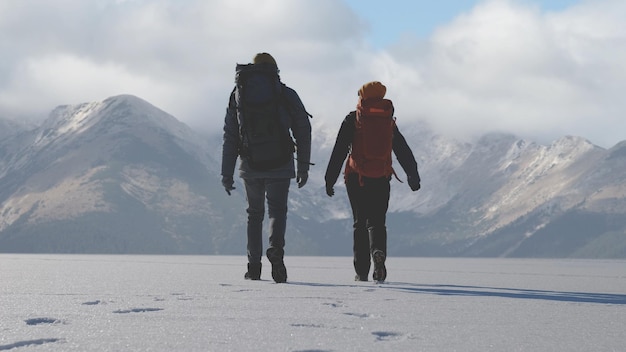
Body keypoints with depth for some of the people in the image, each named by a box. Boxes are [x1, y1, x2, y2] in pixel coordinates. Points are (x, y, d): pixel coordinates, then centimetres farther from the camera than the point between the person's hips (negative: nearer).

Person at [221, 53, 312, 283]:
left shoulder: (239, 95, 7)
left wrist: (227, 173, 9)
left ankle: (254, 267, 13)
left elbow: (230, 136, 6)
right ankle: (276, 251, -27)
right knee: (277, 211, 1)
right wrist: (303, 168, 10)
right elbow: (303, 132, 3)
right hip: (279, 166, -2)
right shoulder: (287, 95, 3)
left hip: (250, 166, 2)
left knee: (254, 213, 15)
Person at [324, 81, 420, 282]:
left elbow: (339, 151, -4)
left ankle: (362, 271, 4)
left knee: (360, 224, 8)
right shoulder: (388, 121, 7)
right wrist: (413, 176, 20)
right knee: (377, 222, 5)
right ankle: (378, 251, -27)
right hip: (381, 179, 1)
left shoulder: (352, 120, 0)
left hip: (356, 178, -1)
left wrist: (330, 180, -1)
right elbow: (403, 151, 12)